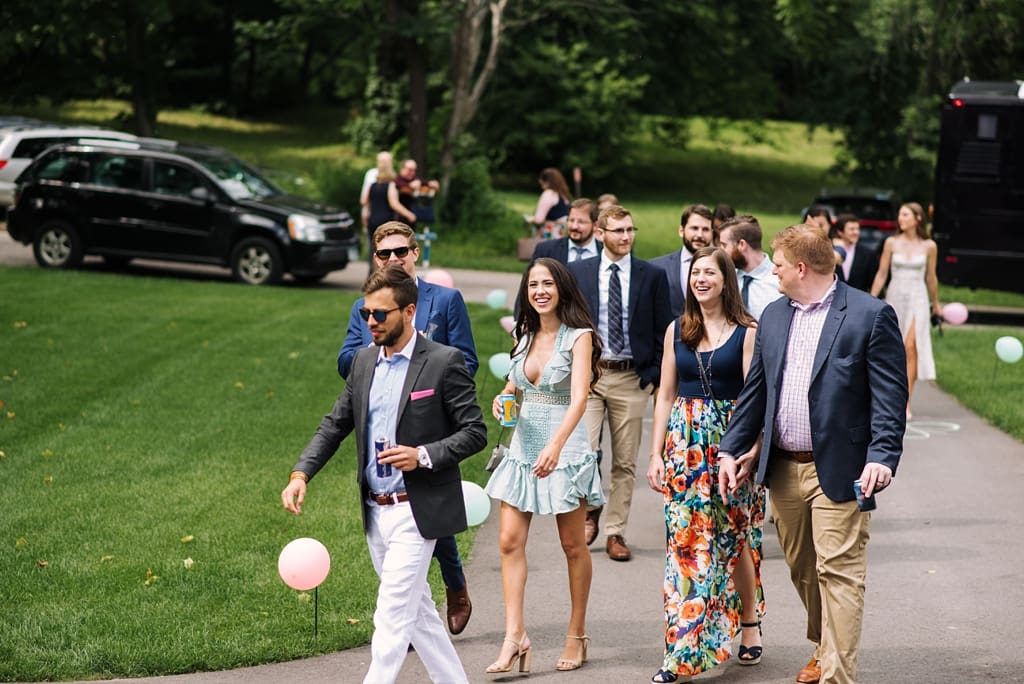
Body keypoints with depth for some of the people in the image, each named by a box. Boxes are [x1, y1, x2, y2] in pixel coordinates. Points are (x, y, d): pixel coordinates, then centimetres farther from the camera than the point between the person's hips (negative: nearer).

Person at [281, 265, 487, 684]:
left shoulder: (443, 362, -9)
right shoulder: (364, 361, 10)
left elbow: (475, 432, -9)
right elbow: (335, 424, 11)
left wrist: (423, 455, -22)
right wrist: (301, 474, -3)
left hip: (417, 510, -7)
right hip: (376, 511, 7)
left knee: (393, 613, -9)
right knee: (416, 610, 14)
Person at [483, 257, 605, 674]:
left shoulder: (578, 337, -9)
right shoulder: (525, 337, 9)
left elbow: (579, 398, -21)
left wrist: (556, 445, -35)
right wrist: (502, 399, 2)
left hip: (565, 448, -5)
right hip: (523, 447, 6)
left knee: (572, 546, 6)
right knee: (510, 541, -6)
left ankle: (577, 636, 18)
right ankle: (515, 637, -6)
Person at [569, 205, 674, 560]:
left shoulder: (653, 276, 3)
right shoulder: (577, 272, 4)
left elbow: (663, 331, 5)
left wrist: (653, 375, -3)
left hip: (632, 378, 1)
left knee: (625, 462, 4)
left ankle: (615, 532, 14)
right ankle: (590, 509, 14)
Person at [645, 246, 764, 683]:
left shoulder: (747, 332, -3)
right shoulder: (677, 331, 8)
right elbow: (666, 395, 10)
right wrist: (656, 455, 4)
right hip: (685, 442, 3)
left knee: (735, 537, 6)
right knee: (685, 541, 0)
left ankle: (749, 625, 26)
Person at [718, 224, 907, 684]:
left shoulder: (871, 315, -8)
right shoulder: (773, 316, 12)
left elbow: (890, 395, -11)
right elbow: (755, 390, 16)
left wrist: (882, 456, -21)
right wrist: (731, 449, 11)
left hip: (839, 470, -6)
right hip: (783, 469, 6)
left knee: (838, 572, -6)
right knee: (801, 569, 17)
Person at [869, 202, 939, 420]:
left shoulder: (929, 246, 1)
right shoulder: (891, 243, 1)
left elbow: (931, 277, 12)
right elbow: (881, 274, 5)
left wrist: (935, 303, 21)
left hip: (917, 299, -2)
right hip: (894, 298, 2)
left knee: (910, 347, -14)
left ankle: (905, 402, -14)